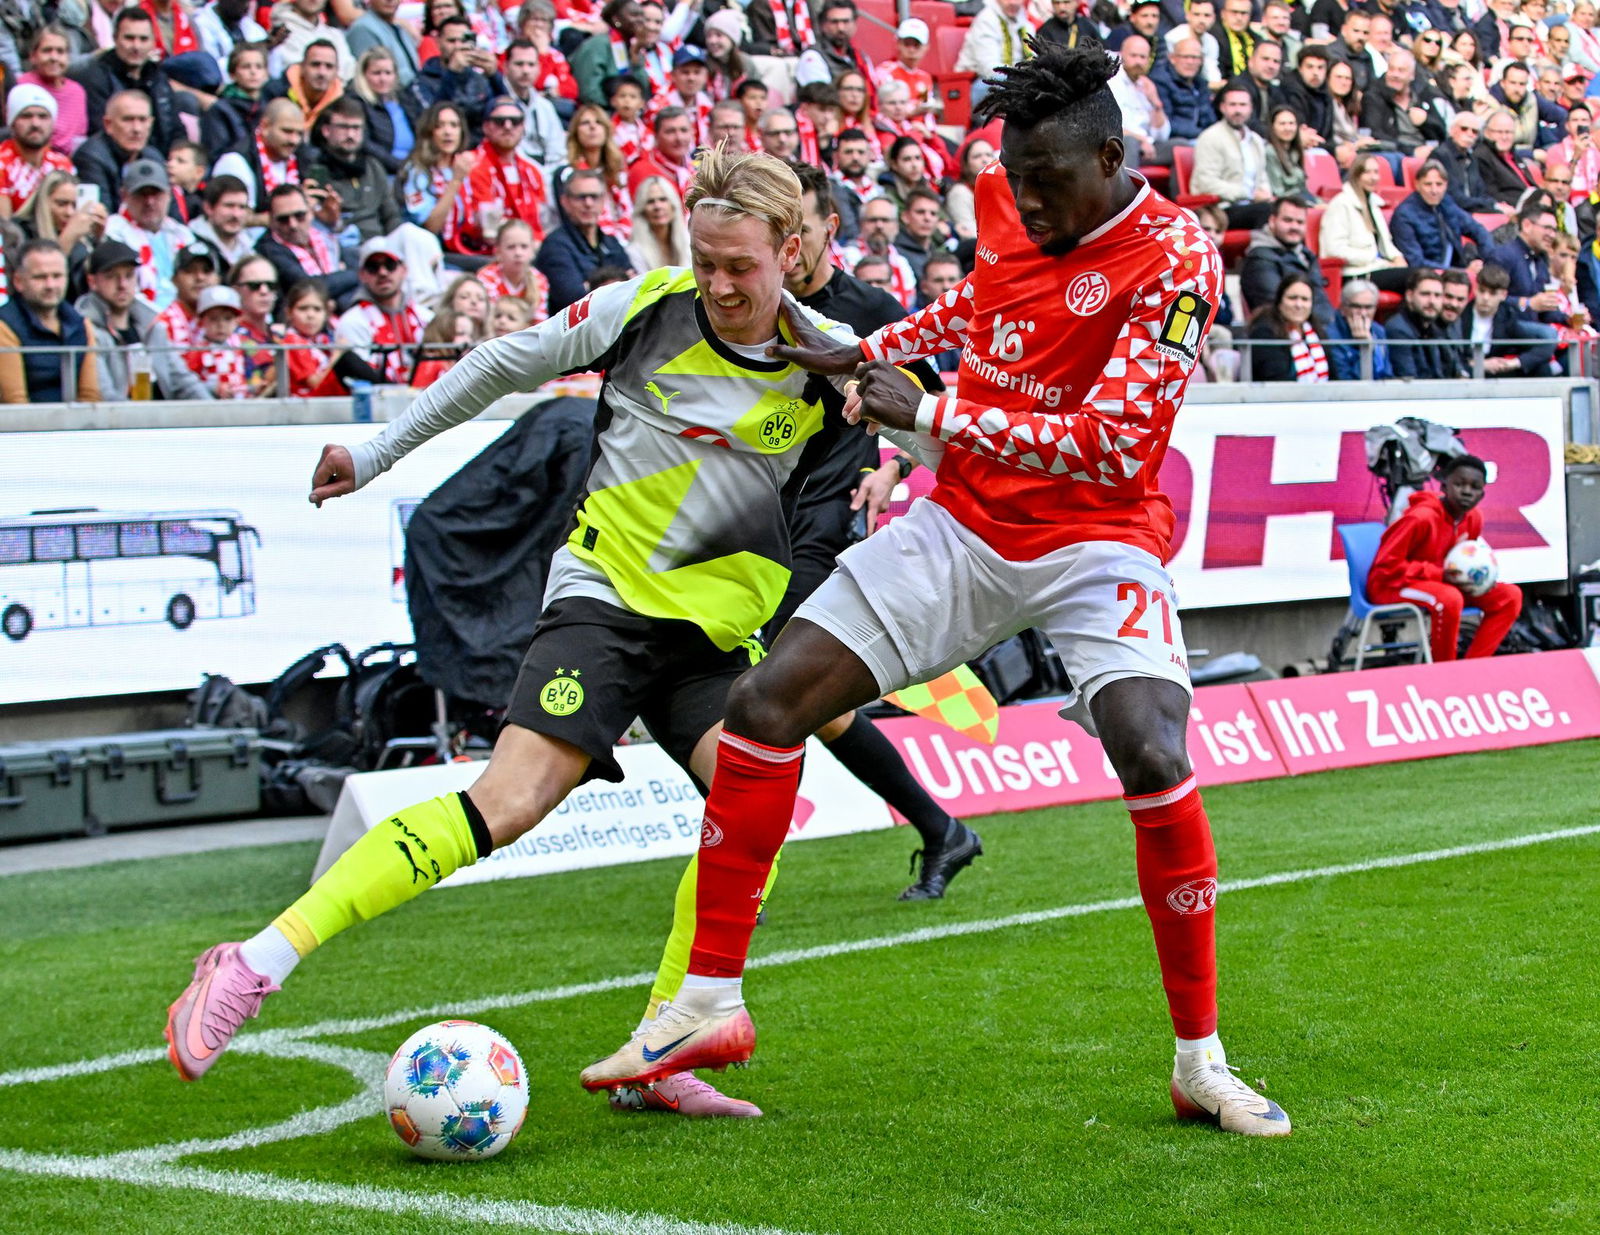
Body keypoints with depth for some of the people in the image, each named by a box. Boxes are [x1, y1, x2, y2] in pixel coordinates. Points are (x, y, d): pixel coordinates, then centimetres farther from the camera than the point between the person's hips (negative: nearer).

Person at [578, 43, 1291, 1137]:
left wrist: (931, 417, -21)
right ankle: (710, 1004, 8)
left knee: (1152, 755, -28)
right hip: (963, 524, 6)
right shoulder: (1006, 201, 2)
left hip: (1095, 538, -6)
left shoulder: (1174, 261, -18)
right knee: (764, 702, -4)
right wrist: (863, 353, 16)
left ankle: (1202, 1063, -10)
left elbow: (1112, 442, -25)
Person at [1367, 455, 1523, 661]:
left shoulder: (1474, 518, 1)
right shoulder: (1421, 518, -23)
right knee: (1449, 599, -39)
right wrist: (1440, 574, -25)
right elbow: (1386, 566, -23)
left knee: (1511, 596, -4)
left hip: (1437, 584, 9)